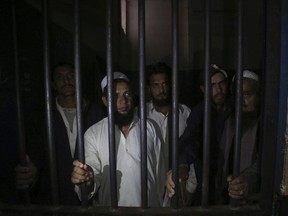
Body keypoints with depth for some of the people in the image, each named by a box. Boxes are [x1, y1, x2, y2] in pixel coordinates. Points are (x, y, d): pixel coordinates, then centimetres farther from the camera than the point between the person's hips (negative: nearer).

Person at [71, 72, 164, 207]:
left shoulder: (149, 128, -7)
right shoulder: (93, 134, -11)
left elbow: (160, 170, -4)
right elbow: (94, 174, -15)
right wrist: (87, 181, -36)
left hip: (150, 203, 1)